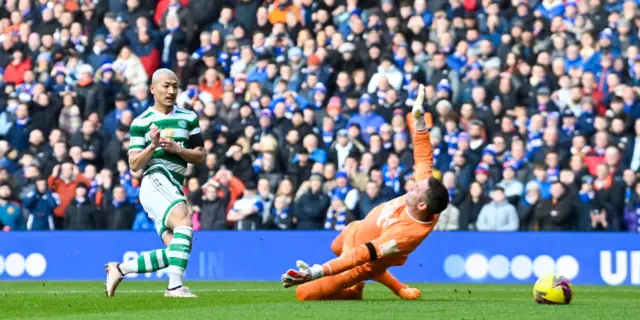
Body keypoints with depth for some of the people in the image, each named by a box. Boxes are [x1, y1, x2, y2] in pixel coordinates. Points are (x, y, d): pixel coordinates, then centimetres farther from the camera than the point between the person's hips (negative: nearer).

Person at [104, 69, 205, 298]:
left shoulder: (189, 118, 16)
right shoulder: (141, 122, 4)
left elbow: (200, 158, 12)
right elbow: (134, 165, 1)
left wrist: (177, 149, -6)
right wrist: (152, 146, -16)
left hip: (174, 188, 6)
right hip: (155, 180, -6)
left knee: (174, 252, -1)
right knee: (185, 222, -30)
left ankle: (119, 270, 15)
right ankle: (175, 286, -35)